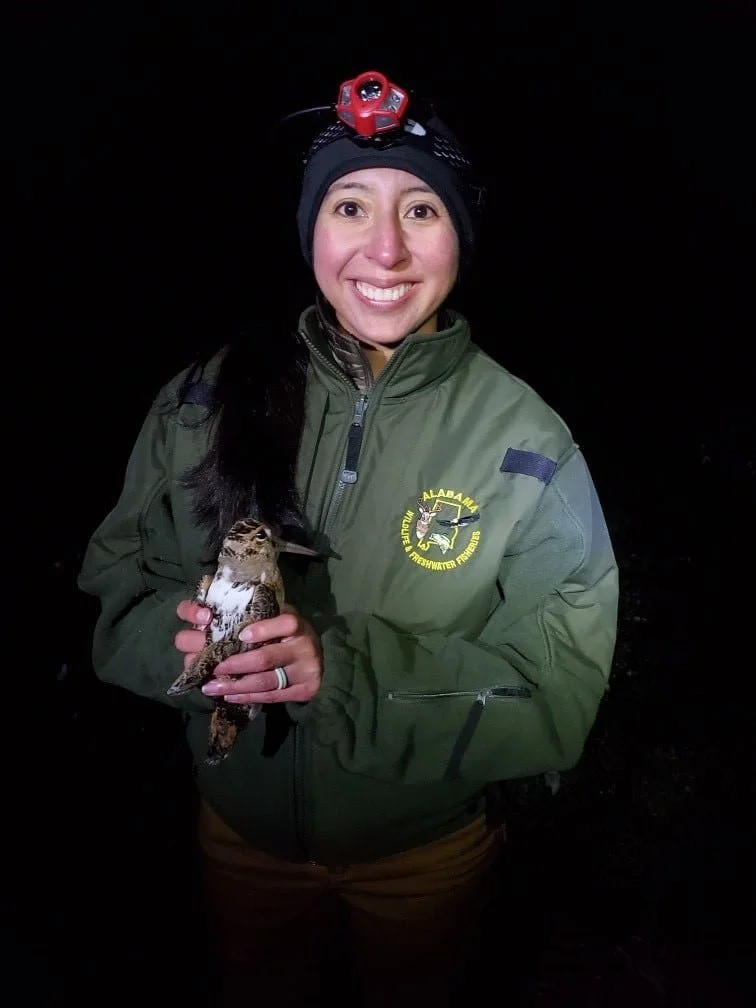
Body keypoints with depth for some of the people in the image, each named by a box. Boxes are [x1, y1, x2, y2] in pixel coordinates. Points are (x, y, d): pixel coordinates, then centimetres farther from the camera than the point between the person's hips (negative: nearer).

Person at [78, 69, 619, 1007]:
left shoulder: (525, 442, -20)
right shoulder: (206, 400, -14)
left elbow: (559, 690, -21)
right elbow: (113, 587, -8)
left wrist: (345, 668, -34)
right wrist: (179, 632, -30)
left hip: (424, 849, -1)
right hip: (239, 830, 2)